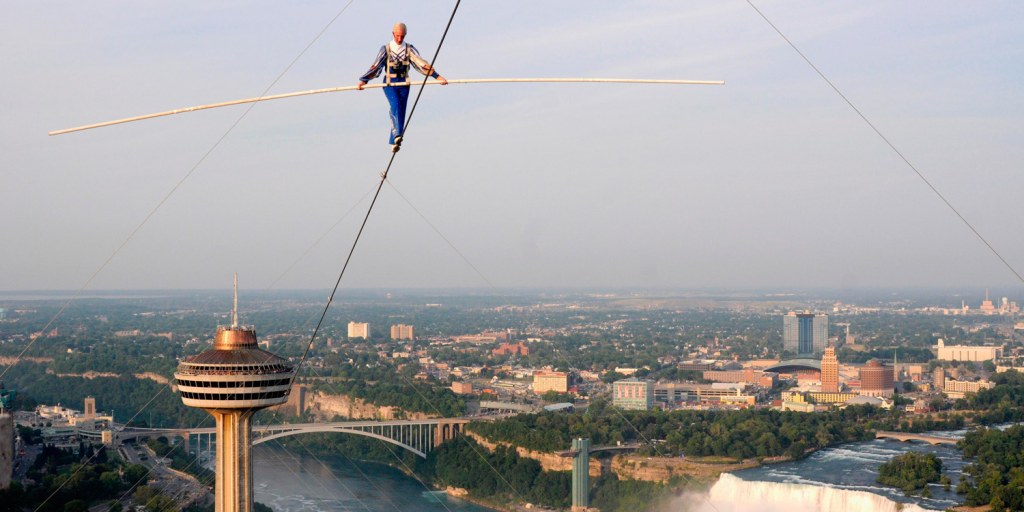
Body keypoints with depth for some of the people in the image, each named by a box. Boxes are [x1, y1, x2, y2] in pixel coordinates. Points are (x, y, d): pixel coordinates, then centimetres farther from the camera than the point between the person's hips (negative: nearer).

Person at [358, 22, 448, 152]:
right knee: (395, 105, -26)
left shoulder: (409, 49, 3)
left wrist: (437, 76, -14)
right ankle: (397, 135, -41)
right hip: (389, 84, -3)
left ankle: (393, 142, 10)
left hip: (404, 84, 3)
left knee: (401, 112, 1)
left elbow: (421, 63, -4)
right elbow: (376, 66, -5)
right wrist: (364, 80, -15)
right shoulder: (386, 49, -1)